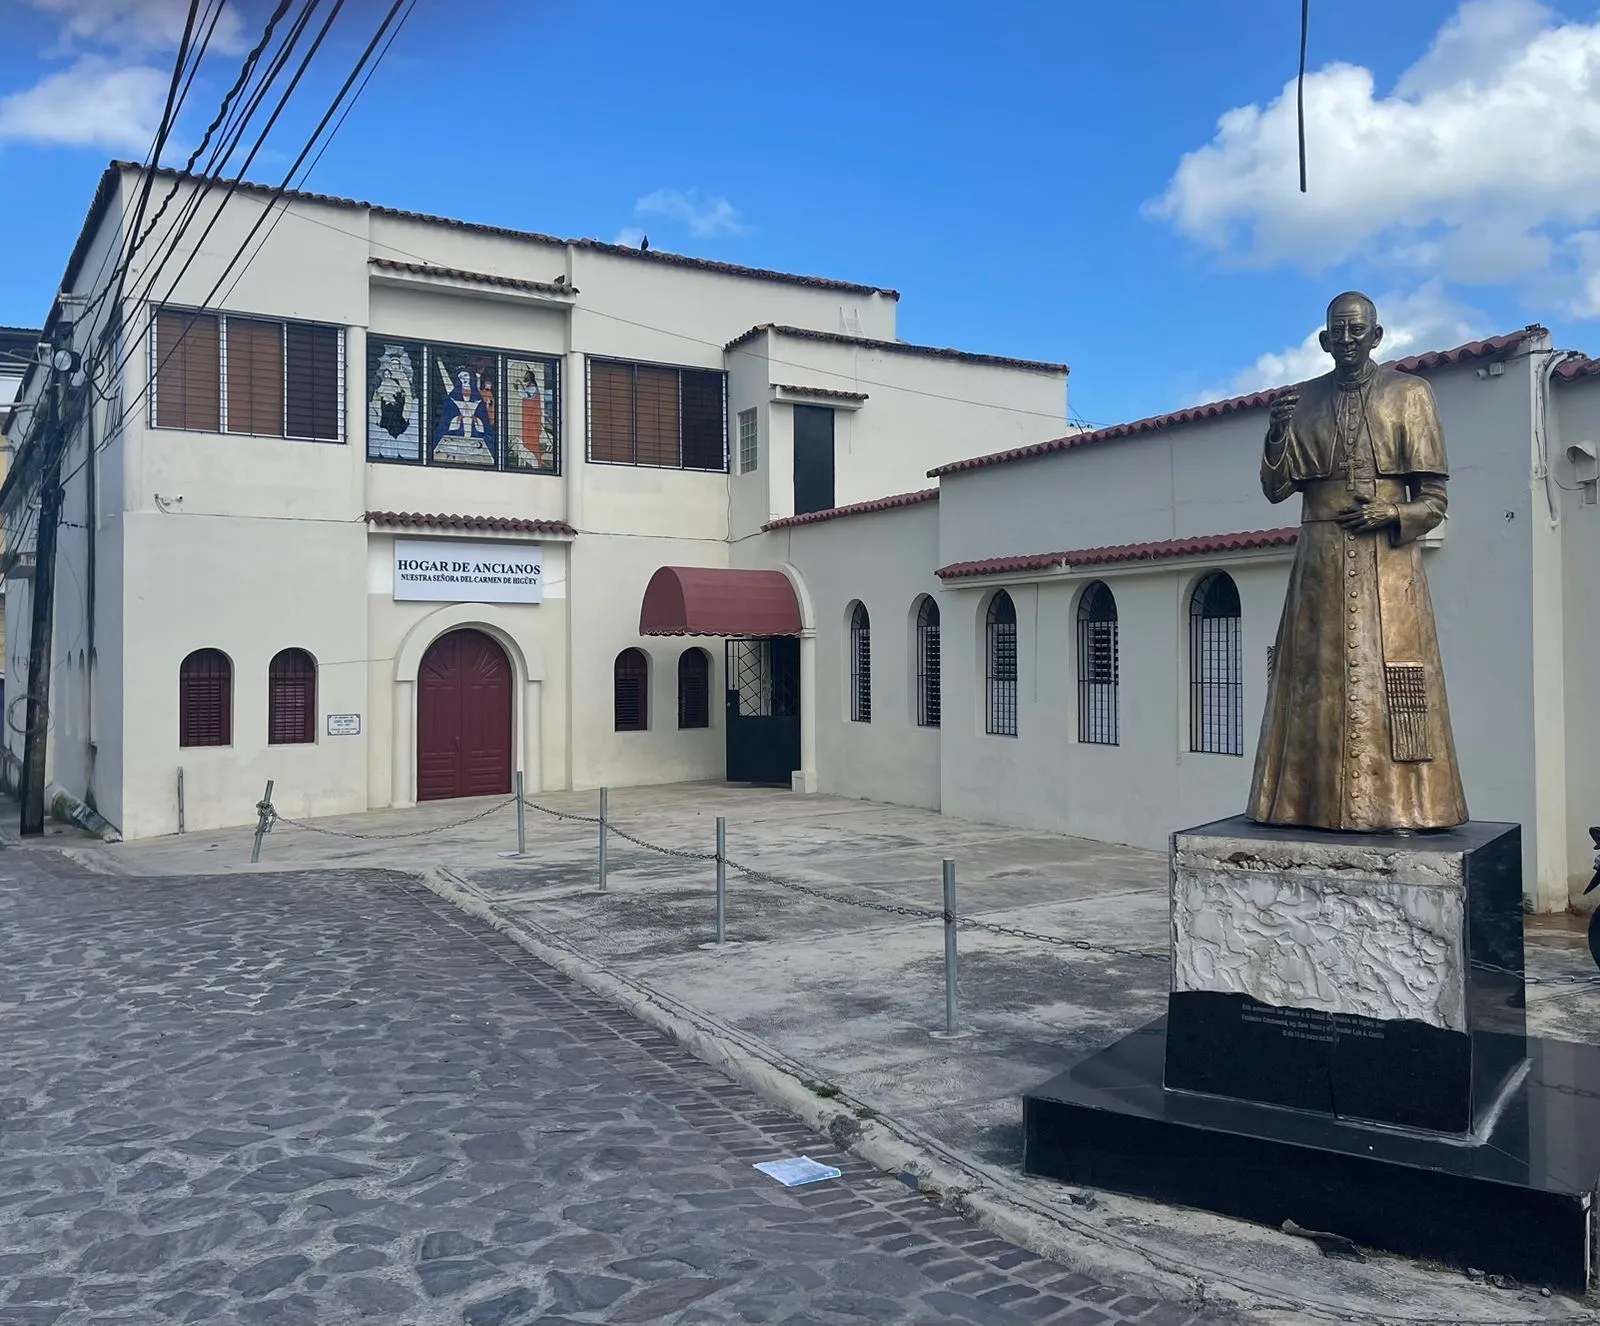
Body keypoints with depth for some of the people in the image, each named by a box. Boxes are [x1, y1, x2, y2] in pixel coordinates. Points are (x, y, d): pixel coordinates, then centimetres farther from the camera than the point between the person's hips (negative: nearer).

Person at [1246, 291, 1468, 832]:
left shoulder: (1408, 394, 6)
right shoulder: (1302, 400, 13)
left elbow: (1433, 500, 5)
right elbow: (1274, 488, 7)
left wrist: (1393, 513, -14)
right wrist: (1278, 433, -9)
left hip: (1388, 563, -2)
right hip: (1320, 566, 2)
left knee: (1388, 685, -6)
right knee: (1318, 683, -1)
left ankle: (1396, 807, 0)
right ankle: (1317, 805, 4)